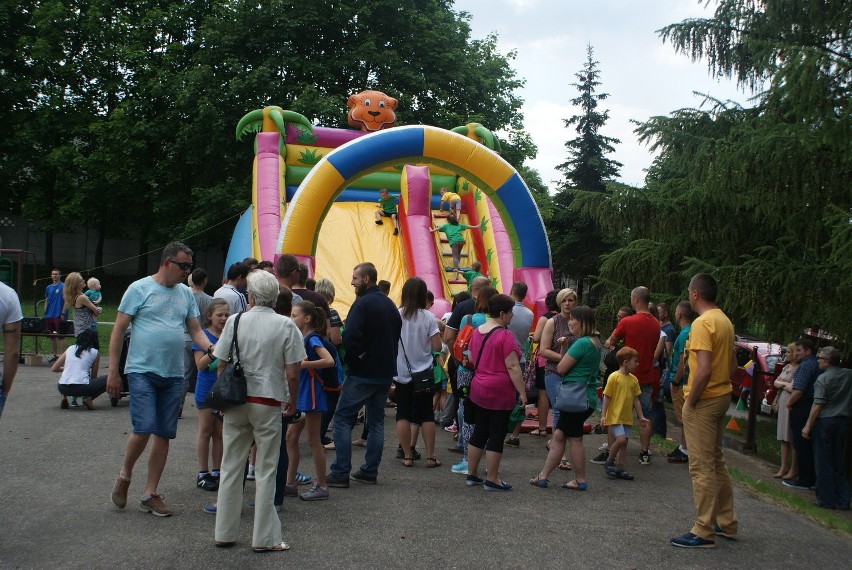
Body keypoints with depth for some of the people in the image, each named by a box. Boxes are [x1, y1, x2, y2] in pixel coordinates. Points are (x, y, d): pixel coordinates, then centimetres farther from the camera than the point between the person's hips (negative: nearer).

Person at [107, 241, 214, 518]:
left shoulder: (186, 293, 12)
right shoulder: (139, 288, -4)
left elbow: (196, 330, 12)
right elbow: (119, 330, -3)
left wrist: (212, 348, -9)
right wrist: (113, 371, -6)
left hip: (173, 375, 5)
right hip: (143, 371, -5)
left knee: (164, 434, 6)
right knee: (144, 429, -13)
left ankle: (150, 494, 17)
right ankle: (125, 475, 16)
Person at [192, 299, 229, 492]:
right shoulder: (203, 336, -6)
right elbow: (200, 365, -12)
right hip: (207, 390, -4)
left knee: (220, 433, 10)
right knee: (206, 432, 3)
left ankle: (217, 472, 19)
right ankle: (203, 474, 10)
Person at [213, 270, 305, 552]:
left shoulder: (235, 321, -2)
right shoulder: (285, 325, -7)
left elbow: (221, 366, 1)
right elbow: (292, 373, -7)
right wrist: (292, 401, 9)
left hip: (236, 402, 2)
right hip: (268, 403, -2)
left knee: (231, 468, 12)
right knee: (265, 471, 6)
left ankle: (225, 532, 20)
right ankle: (265, 537, 11)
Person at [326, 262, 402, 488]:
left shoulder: (362, 304, -14)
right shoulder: (390, 305, 11)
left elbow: (350, 336, -25)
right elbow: (397, 336, 17)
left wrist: (353, 358, -10)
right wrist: (387, 361, 13)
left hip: (362, 374, -8)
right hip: (386, 372, 8)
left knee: (343, 419, 0)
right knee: (376, 421, 13)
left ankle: (340, 473, -2)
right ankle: (370, 471, 16)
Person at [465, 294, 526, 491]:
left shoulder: (477, 331, 9)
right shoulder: (505, 336, -16)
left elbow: (471, 359, 20)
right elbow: (512, 366, -19)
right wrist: (522, 392, -15)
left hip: (478, 390, 8)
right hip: (500, 393, -8)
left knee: (479, 432, 15)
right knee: (496, 436, 0)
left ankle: (471, 474, 22)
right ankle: (492, 480, 6)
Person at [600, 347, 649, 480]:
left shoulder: (633, 379, 7)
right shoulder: (614, 377, -11)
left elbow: (636, 399, 14)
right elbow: (607, 397, -8)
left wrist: (641, 417, 14)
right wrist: (603, 415, -11)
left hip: (627, 418, 7)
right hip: (614, 416, -7)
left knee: (624, 442, 8)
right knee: (621, 439, -18)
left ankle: (619, 469, 17)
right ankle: (609, 463, 2)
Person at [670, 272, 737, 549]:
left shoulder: (702, 323, -18)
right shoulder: (725, 321, 11)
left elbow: (703, 370, -26)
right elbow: (732, 366, 17)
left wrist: (690, 402, -17)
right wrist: (722, 387, 17)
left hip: (703, 401, -9)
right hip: (722, 397, 10)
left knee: (702, 467, -3)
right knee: (716, 461, 19)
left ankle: (704, 532, 3)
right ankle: (726, 522, 28)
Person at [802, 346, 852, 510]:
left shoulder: (823, 378, -11)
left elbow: (818, 404, -14)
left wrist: (808, 425, -10)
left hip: (825, 422, -5)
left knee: (824, 463, 2)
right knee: (839, 463, 13)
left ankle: (826, 499, 5)